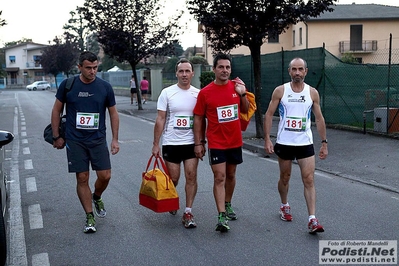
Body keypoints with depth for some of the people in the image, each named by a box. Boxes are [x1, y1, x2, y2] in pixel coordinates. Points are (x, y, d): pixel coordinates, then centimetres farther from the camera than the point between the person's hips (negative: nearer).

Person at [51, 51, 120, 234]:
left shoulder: (105, 87, -1)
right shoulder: (67, 85, -3)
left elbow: (113, 113, 7)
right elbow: (56, 110, 6)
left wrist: (115, 139, 3)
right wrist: (56, 137, 4)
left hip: (98, 140, 1)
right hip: (75, 141, -1)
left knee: (105, 176, -4)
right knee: (82, 178, 1)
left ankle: (97, 198, 29)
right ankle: (90, 217, 13)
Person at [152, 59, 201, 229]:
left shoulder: (198, 94, 1)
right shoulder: (167, 93, -4)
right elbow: (160, 119, -4)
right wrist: (156, 144, -5)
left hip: (191, 143, 1)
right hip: (171, 143, -1)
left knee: (191, 176, -5)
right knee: (173, 178, 6)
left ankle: (188, 213, 3)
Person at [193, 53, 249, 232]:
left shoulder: (236, 87, 1)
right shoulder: (205, 92, -8)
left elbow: (245, 110, 11)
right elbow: (198, 118, -3)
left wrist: (242, 94, -7)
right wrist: (198, 143, -5)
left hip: (235, 141, 4)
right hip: (216, 143, -4)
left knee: (230, 175, 17)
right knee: (219, 177, -8)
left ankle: (228, 206, 36)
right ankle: (221, 217, -7)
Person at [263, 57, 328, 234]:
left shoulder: (312, 93, 2)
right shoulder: (280, 91, -3)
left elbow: (319, 119, 8)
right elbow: (269, 115, -1)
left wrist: (324, 142, 5)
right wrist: (267, 139, -9)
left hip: (305, 143, 1)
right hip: (284, 143, 0)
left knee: (309, 180, -6)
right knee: (284, 177, 14)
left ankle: (312, 220, -6)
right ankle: (284, 206, 39)